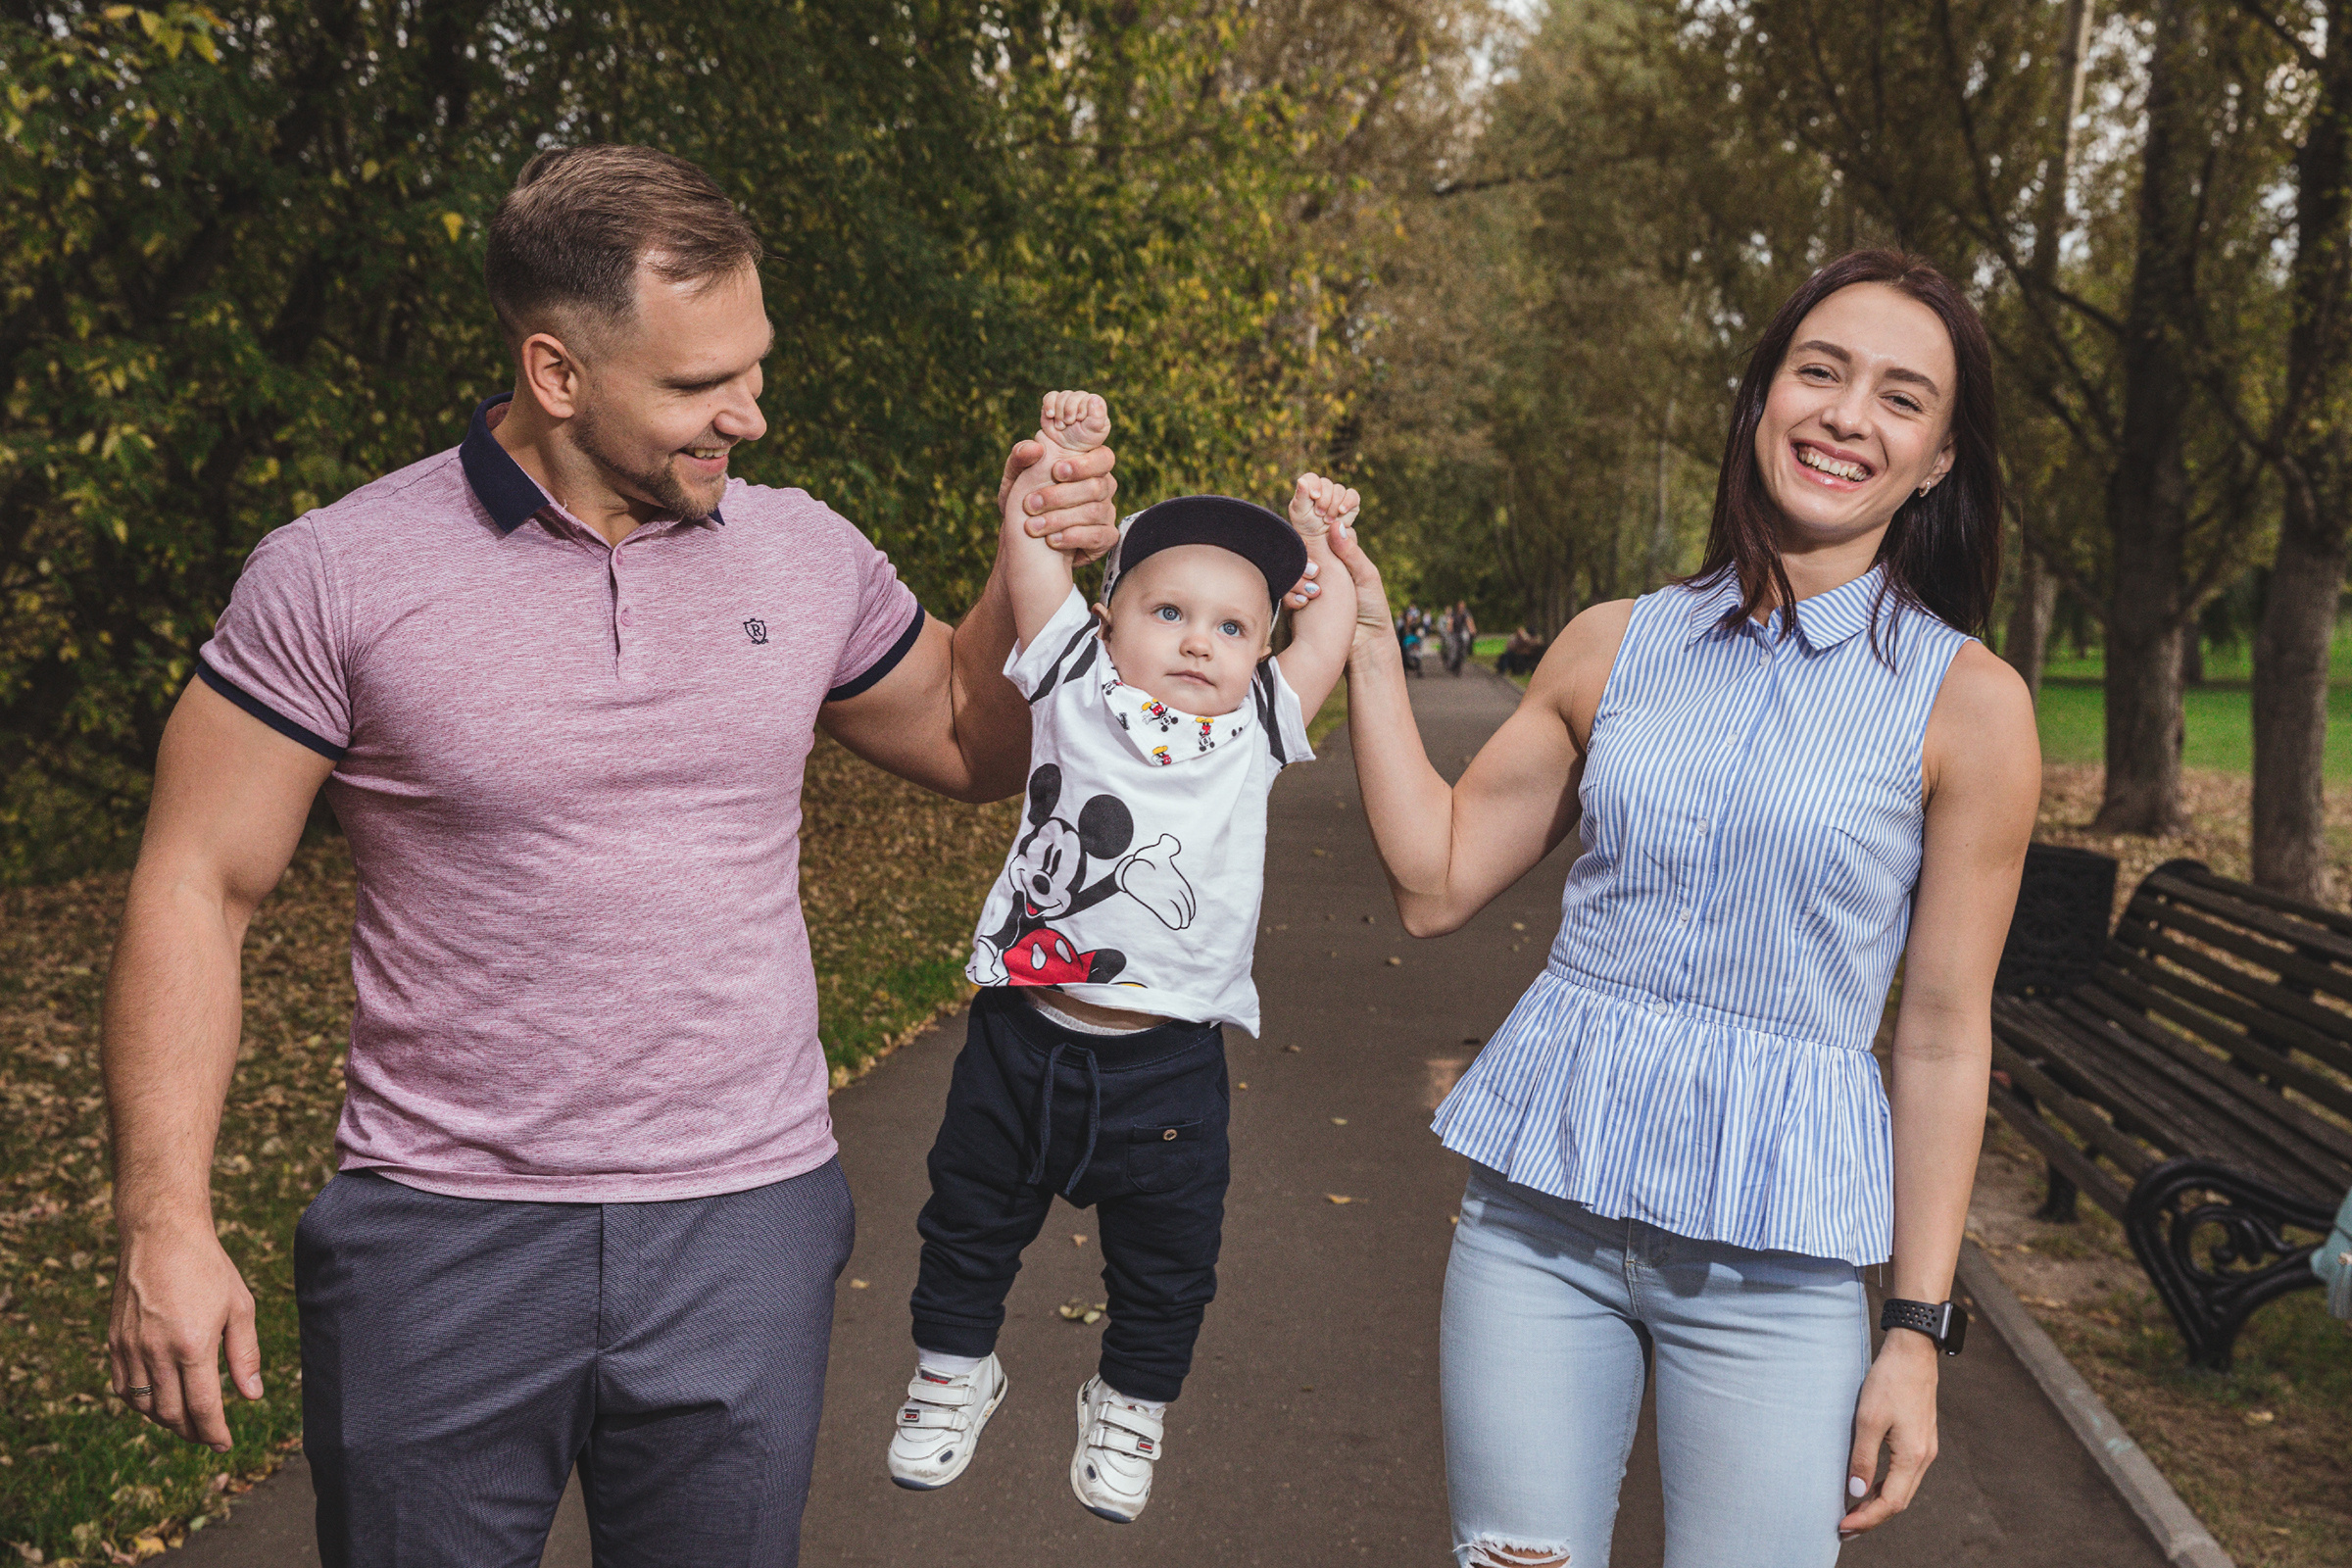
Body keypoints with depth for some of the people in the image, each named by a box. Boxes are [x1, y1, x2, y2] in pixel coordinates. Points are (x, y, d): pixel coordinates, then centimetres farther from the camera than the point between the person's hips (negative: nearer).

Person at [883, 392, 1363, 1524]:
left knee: (1164, 1261, 16)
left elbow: (1329, 632, 6)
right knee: (971, 1222, 18)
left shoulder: (1254, 735, 2)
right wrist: (1055, 457, -9)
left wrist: (1318, 540, 9)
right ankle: (954, 1371, 43)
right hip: (1023, 1037, -1)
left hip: (1167, 1064, 1)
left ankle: (1128, 1405, 41)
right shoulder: (1075, 691, -2)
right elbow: (1032, 558, -4)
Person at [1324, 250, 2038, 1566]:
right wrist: (1369, 641, 1)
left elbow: (1945, 1035, -3)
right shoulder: (1617, 646, 4)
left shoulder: (1967, 702, -4)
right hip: (1541, 1206, 3)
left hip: (1774, 1249, -2)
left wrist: (1919, 1329, -3)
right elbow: (1438, 883, 5)